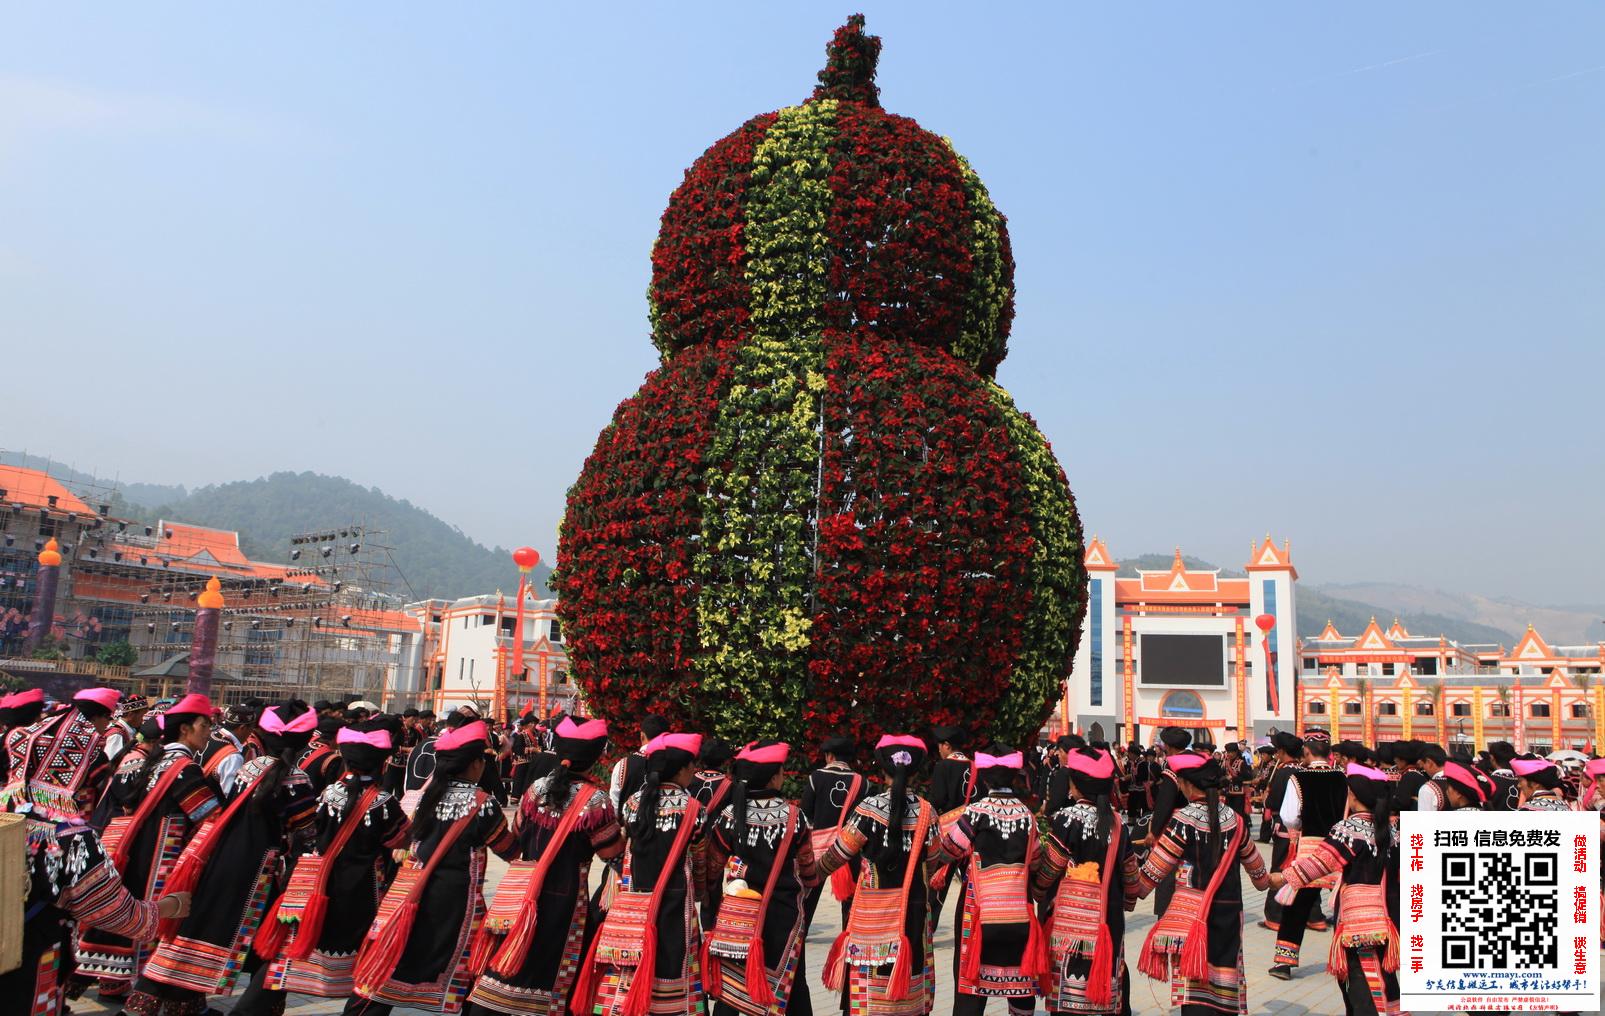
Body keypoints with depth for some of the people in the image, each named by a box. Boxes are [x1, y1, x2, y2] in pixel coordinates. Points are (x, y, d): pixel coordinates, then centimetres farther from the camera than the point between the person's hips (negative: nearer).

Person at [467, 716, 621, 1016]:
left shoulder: (536, 788, -1)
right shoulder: (594, 799, -17)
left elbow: (517, 833, 13)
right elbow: (610, 851, -9)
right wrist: (627, 832, 7)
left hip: (522, 891, 5)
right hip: (563, 899, -5)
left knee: (503, 963, 12)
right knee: (552, 969, 8)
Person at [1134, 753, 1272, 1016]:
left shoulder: (1184, 819, -10)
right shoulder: (1234, 820, 6)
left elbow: (1153, 870, -8)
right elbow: (1253, 862, 24)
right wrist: (1264, 881, 44)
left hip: (1192, 913, -6)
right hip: (1229, 914, 6)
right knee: (1222, 985, 16)